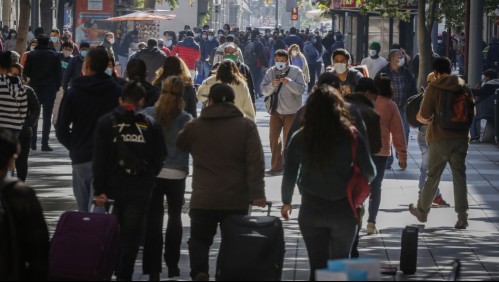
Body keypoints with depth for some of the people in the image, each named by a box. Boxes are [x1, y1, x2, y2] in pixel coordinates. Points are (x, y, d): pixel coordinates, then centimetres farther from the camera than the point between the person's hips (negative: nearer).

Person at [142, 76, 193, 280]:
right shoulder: (185, 119, -8)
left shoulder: (148, 114, -5)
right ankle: (172, 265, 21)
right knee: (175, 217, 18)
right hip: (176, 174, 0)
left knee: (154, 220, 3)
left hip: (152, 172, 0)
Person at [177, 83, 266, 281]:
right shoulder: (246, 126, -2)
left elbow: (180, 146, 25)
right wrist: (257, 193, -10)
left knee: (199, 239, 11)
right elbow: (256, 162, -10)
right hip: (236, 200, 0)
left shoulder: (194, 126, 3)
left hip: (203, 199, 0)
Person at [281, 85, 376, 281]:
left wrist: (286, 201, 16)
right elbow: (369, 173, -3)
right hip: (343, 208, 0)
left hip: (311, 208, 0)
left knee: (318, 265, 5)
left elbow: (289, 175, -1)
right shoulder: (353, 138, -9)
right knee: (341, 264, 17)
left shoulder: (300, 139, -6)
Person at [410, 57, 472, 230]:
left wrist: (421, 118, 11)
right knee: (459, 177, 4)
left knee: (433, 177, 10)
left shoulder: (434, 88, -8)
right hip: (461, 138, 3)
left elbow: (424, 116, -11)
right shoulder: (464, 88, 4)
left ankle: (422, 211, 26)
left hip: (440, 139, -3)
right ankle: (462, 217, -4)